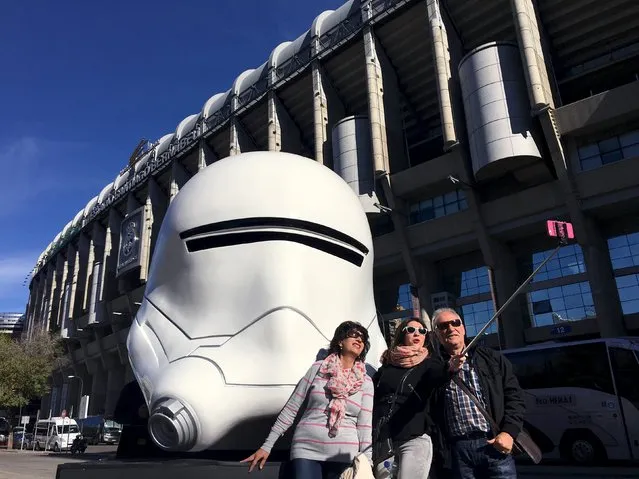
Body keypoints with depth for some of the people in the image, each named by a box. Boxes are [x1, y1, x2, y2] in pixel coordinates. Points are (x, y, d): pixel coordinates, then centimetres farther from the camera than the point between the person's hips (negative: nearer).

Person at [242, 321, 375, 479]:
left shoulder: (366, 382, 5)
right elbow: (291, 409, 4)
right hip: (306, 450, -1)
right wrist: (267, 446, 3)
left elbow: (365, 424, 1)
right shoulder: (318, 368, 2)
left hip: (344, 455, 2)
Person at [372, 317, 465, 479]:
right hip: (383, 441, 3)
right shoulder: (387, 365, 13)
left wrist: (450, 369, -40)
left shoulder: (430, 364, 6)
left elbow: (440, 375, -17)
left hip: (415, 438, -3)